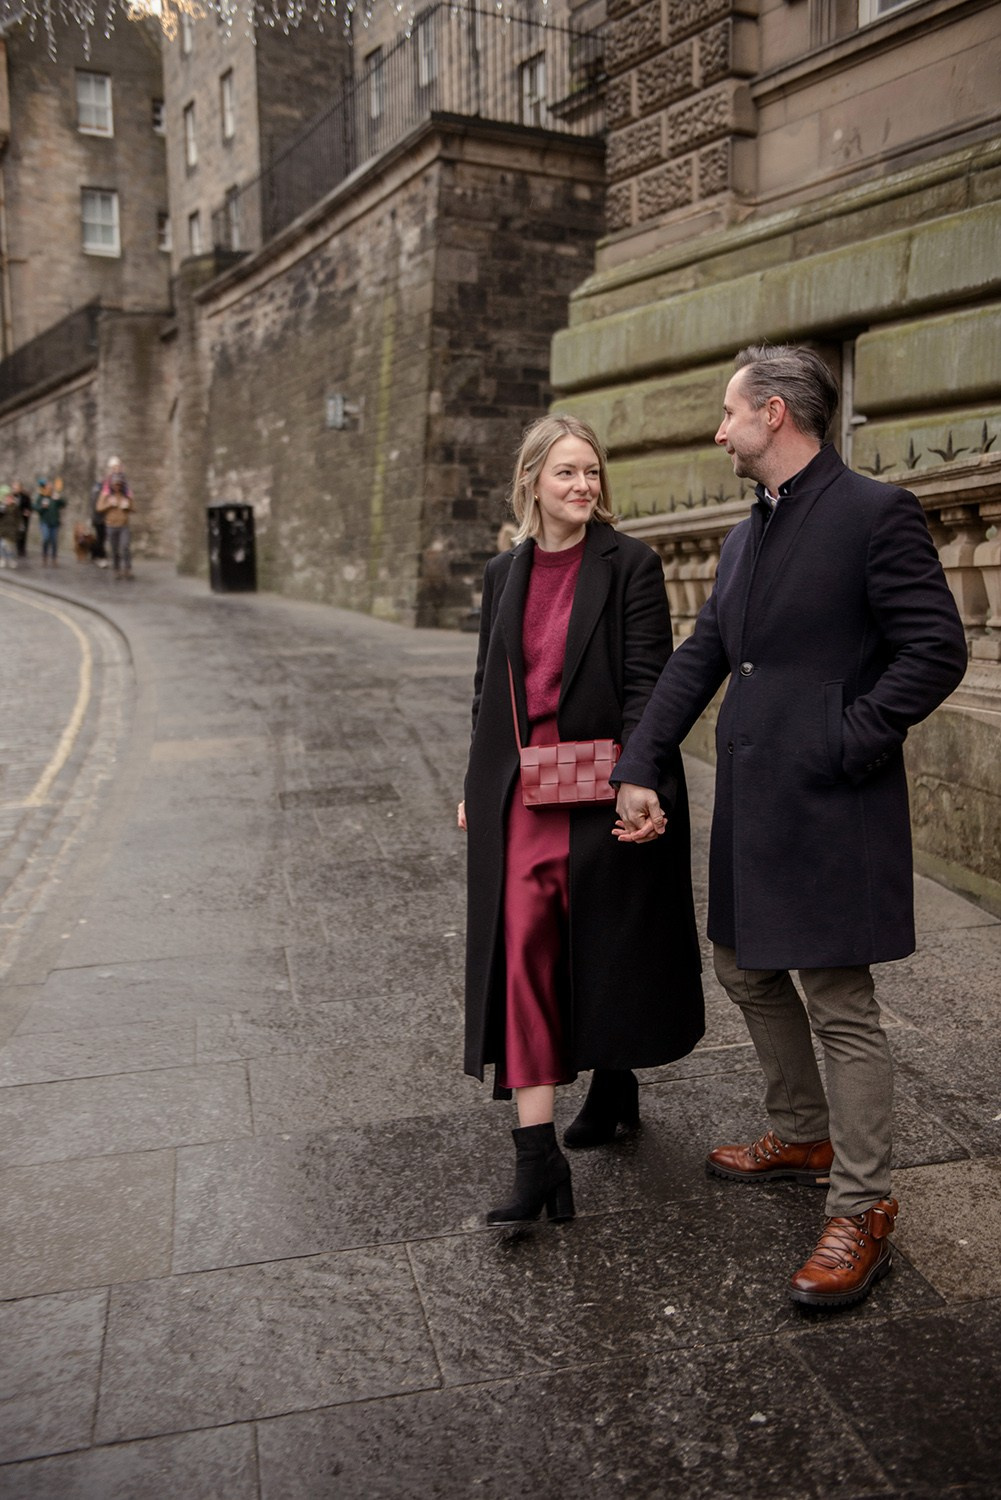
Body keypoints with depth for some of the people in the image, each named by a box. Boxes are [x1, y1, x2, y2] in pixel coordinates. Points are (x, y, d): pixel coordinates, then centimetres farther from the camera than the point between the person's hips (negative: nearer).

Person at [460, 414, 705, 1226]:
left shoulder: (630, 564, -4)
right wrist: (476, 787, 16)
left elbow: (647, 679, -10)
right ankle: (538, 1159, -1)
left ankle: (615, 1083, 38)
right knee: (523, 948, -4)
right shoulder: (505, 572, 10)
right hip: (522, 788, 4)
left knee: (607, 941, 10)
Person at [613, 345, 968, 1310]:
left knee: (839, 1003, 0)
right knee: (746, 969, 20)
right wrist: (638, 770, 4)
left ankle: (860, 1208, 18)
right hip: (750, 801, 9)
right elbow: (698, 657, 11)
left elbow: (936, 651, -14)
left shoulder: (875, 513, -10)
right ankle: (802, 1137, 41)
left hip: (828, 805, -9)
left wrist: (847, 746, -16)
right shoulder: (747, 535, 15)